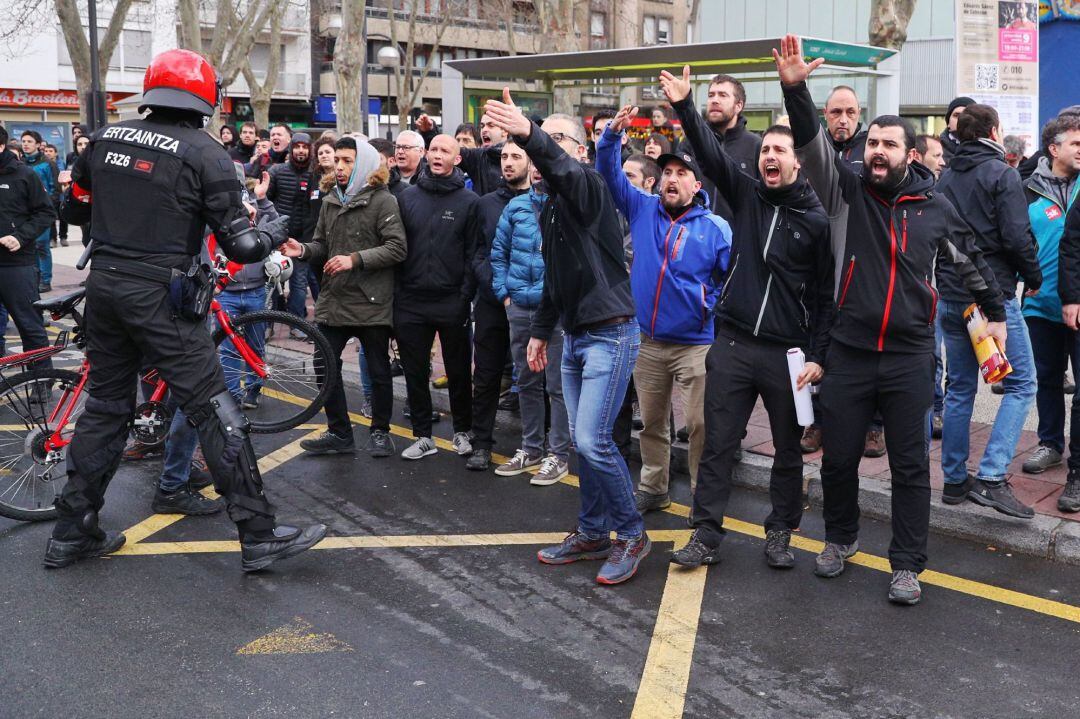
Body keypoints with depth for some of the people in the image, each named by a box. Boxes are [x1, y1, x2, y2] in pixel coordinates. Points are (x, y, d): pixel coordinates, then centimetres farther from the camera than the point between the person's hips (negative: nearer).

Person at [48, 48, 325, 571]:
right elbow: (239, 244, -12)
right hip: (157, 296, -6)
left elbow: (74, 209, 18)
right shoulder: (205, 153, -9)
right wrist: (270, 238, 9)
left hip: (103, 286, 6)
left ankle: (71, 532, 24)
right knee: (214, 412, -2)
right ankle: (258, 535, 0)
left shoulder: (106, 138, 7)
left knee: (105, 406, 17)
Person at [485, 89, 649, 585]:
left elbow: (562, 169, -37)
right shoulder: (550, 208, 14)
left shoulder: (588, 188, -11)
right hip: (575, 336, 9)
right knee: (583, 441, 12)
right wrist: (541, 330, 21)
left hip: (610, 334, -9)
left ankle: (631, 534, 5)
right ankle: (592, 533, 24)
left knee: (593, 440, -11)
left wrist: (528, 135, -54)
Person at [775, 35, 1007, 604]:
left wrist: (996, 314, 24)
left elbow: (971, 262, 18)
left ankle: (907, 565, 17)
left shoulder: (935, 207, 5)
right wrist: (794, 89, -29)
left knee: (910, 465, 5)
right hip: (849, 352, 0)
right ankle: (841, 537, 33)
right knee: (839, 456, 9)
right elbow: (812, 144, -14)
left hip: (910, 357, 0)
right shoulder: (845, 192, 1)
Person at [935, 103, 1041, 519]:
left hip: (950, 297, 7)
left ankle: (954, 480, 16)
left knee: (959, 389, 12)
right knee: (1021, 384, 1)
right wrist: (1034, 278, 0)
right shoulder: (1001, 175, -8)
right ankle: (991, 477, -10)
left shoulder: (945, 177, 11)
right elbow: (1016, 236, -14)